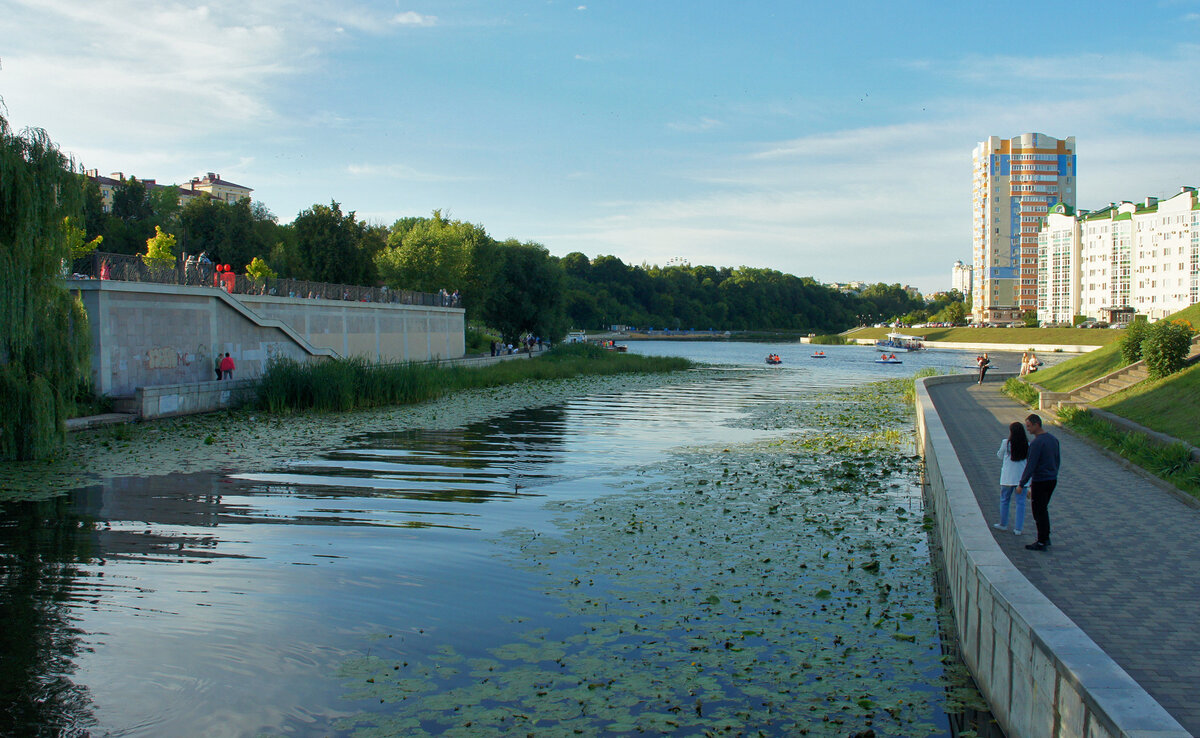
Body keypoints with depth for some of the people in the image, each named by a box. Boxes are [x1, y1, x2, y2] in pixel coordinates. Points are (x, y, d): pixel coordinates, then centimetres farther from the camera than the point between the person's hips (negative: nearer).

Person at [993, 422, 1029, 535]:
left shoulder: (1006, 443, -10)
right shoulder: (1027, 445, -4)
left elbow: (1000, 455, 5)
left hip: (1007, 478, -2)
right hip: (1022, 478, 2)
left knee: (1004, 500, 15)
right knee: (1020, 503, 6)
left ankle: (1003, 524, 27)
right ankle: (1018, 528, 7)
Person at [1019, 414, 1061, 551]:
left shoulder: (1037, 443, -20)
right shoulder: (1053, 439, 7)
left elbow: (1030, 465, -20)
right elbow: (1058, 460, 16)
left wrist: (1022, 483, -15)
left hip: (1040, 482, -9)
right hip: (1052, 480, 9)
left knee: (1038, 511, 0)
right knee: (1043, 509, 20)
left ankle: (1041, 542, 5)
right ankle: (1046, 538, 26)